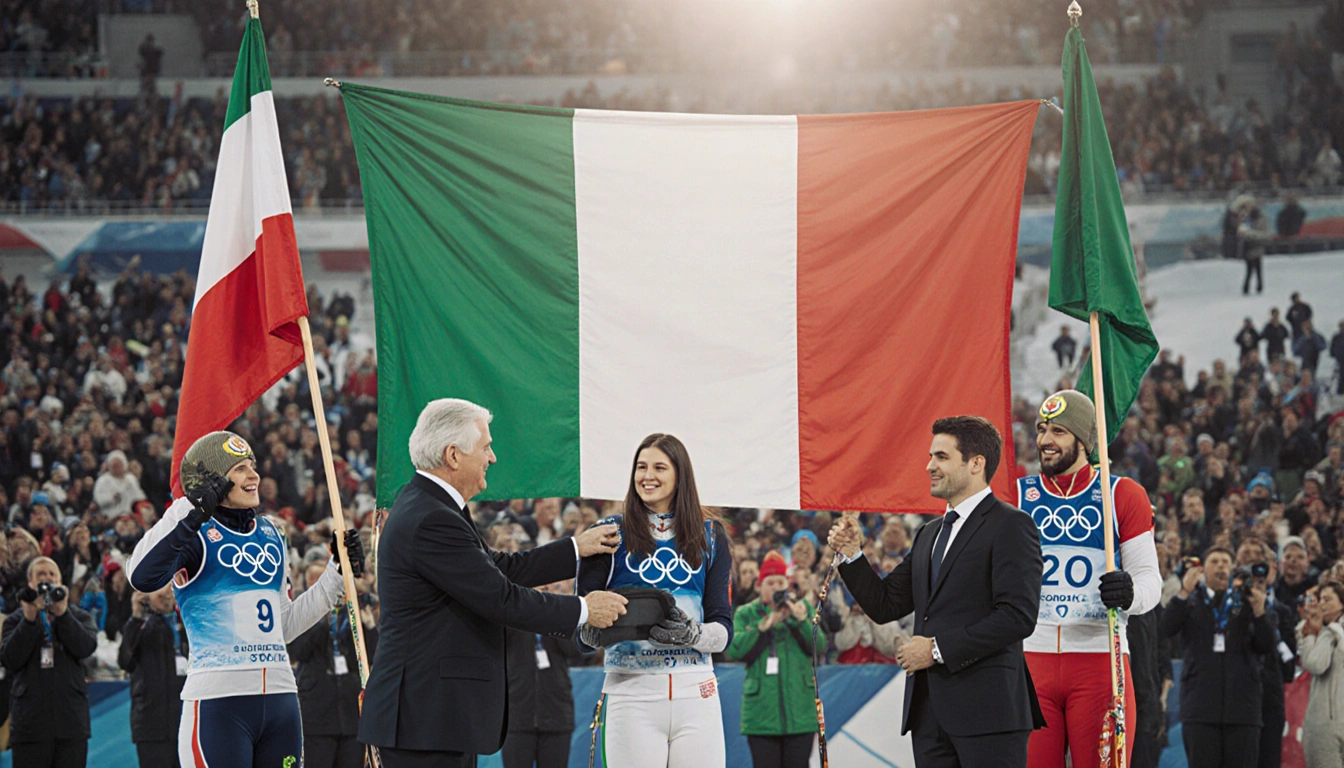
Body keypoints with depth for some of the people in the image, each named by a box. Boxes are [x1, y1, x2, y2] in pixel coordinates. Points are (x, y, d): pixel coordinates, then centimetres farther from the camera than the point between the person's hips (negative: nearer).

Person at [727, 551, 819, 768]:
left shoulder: (803, 609, 12)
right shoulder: (746, 614, 9)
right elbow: (734, 650, -7)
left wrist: (801, 620, -15)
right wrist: (764, 626, -14)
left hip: (800, 708, 1)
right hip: (761, 712, -1)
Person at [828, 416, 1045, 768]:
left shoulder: (1011, 525, -5)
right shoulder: (930, 534, 22)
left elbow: (1018, 616, -16)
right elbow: (884, 606, 21)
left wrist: (939, 648, -14)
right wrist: (852, 554, 6)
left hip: (987, 708, -8)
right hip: (929, 709, 8)